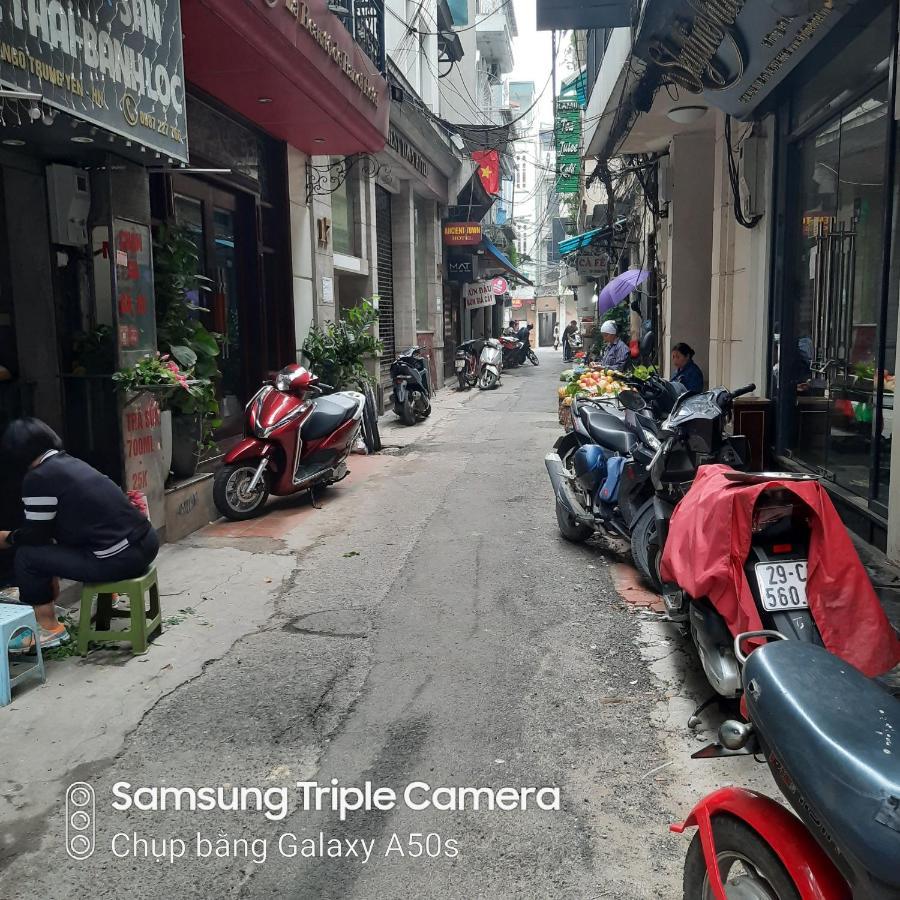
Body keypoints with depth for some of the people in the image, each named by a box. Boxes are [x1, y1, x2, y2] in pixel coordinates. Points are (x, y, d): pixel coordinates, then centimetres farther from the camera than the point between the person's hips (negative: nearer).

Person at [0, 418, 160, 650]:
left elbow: (35, 535, -1)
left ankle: (48, 629, 13)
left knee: (26, 557, 2)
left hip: (120, 559, -9)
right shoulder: (70, 463, 16)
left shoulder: (38, 478, -9)